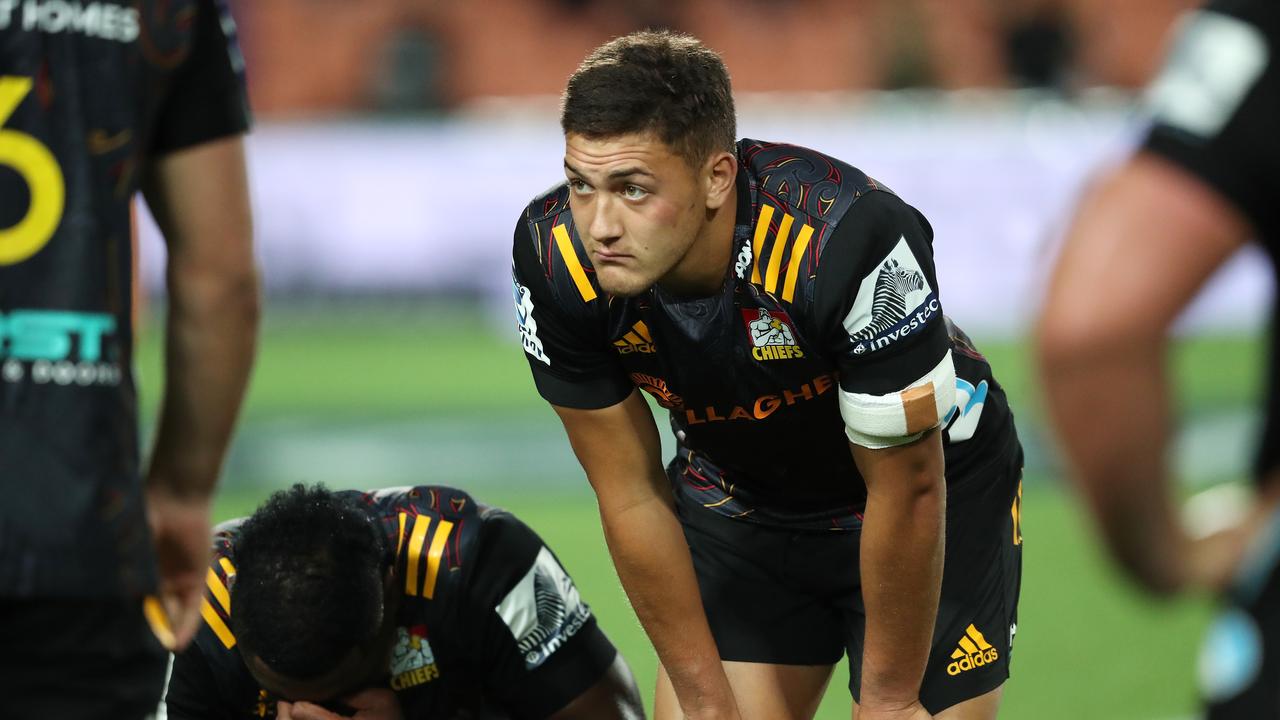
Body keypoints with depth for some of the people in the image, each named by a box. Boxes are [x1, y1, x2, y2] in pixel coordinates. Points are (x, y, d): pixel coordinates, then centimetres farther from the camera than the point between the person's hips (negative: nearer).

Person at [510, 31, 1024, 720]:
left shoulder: (851, 237, -38)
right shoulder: (553, 258, -25)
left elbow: (906, 490, -25)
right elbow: (631, 496, -13)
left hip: (938, 495, -3)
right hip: (739, 502, 3)